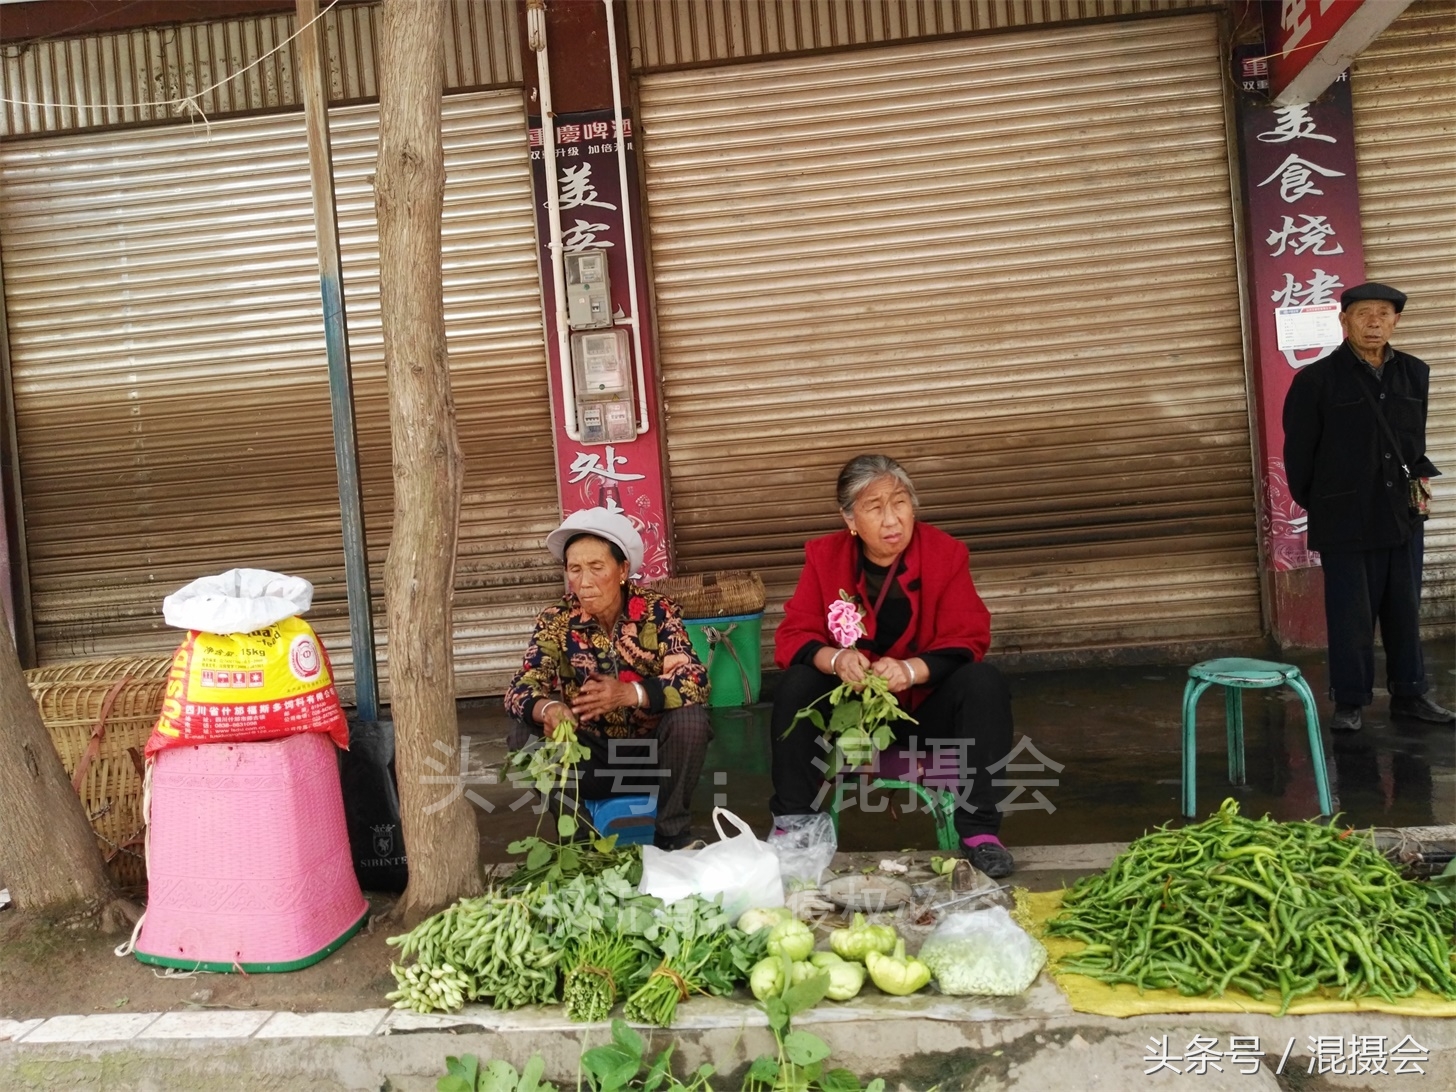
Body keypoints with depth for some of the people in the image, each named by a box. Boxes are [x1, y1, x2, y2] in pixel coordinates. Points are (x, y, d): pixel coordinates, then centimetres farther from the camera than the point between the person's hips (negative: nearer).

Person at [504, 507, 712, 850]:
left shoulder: (657, 611, -13)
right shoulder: (555, 621, -8)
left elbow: (695, 681, -24)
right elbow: (521, 688, -17)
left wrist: (629, 693, -42)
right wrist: (546, 709, -42)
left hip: (651, 749, -1)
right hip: (589, 756, 1)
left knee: (690, 719, -29)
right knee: (526, 736, -23)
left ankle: (674, 834, -7)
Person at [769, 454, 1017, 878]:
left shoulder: (945, 553, -11)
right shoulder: (824, 556, -7)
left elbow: (968, 640, -16)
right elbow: (794, 634, -11)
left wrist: (911, 669, -35)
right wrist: (835, 660, -34)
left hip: (925, 703, 0)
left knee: (982, 682, -27)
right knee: (795, 685, -25)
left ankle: (978, 829, -18)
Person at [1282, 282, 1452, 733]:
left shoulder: (1415, 373, 8)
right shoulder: (1316, 379, -6)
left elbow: (1416, 442, 18)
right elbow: (1298, 450, -2)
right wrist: (1315, 507, 2)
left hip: (1404, 517, 4)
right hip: (1346, 521, -4)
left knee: (1405, 612, 13)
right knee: (1351, 616, 3)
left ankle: (1409, 693, 26)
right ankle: (1349, 702, 14)